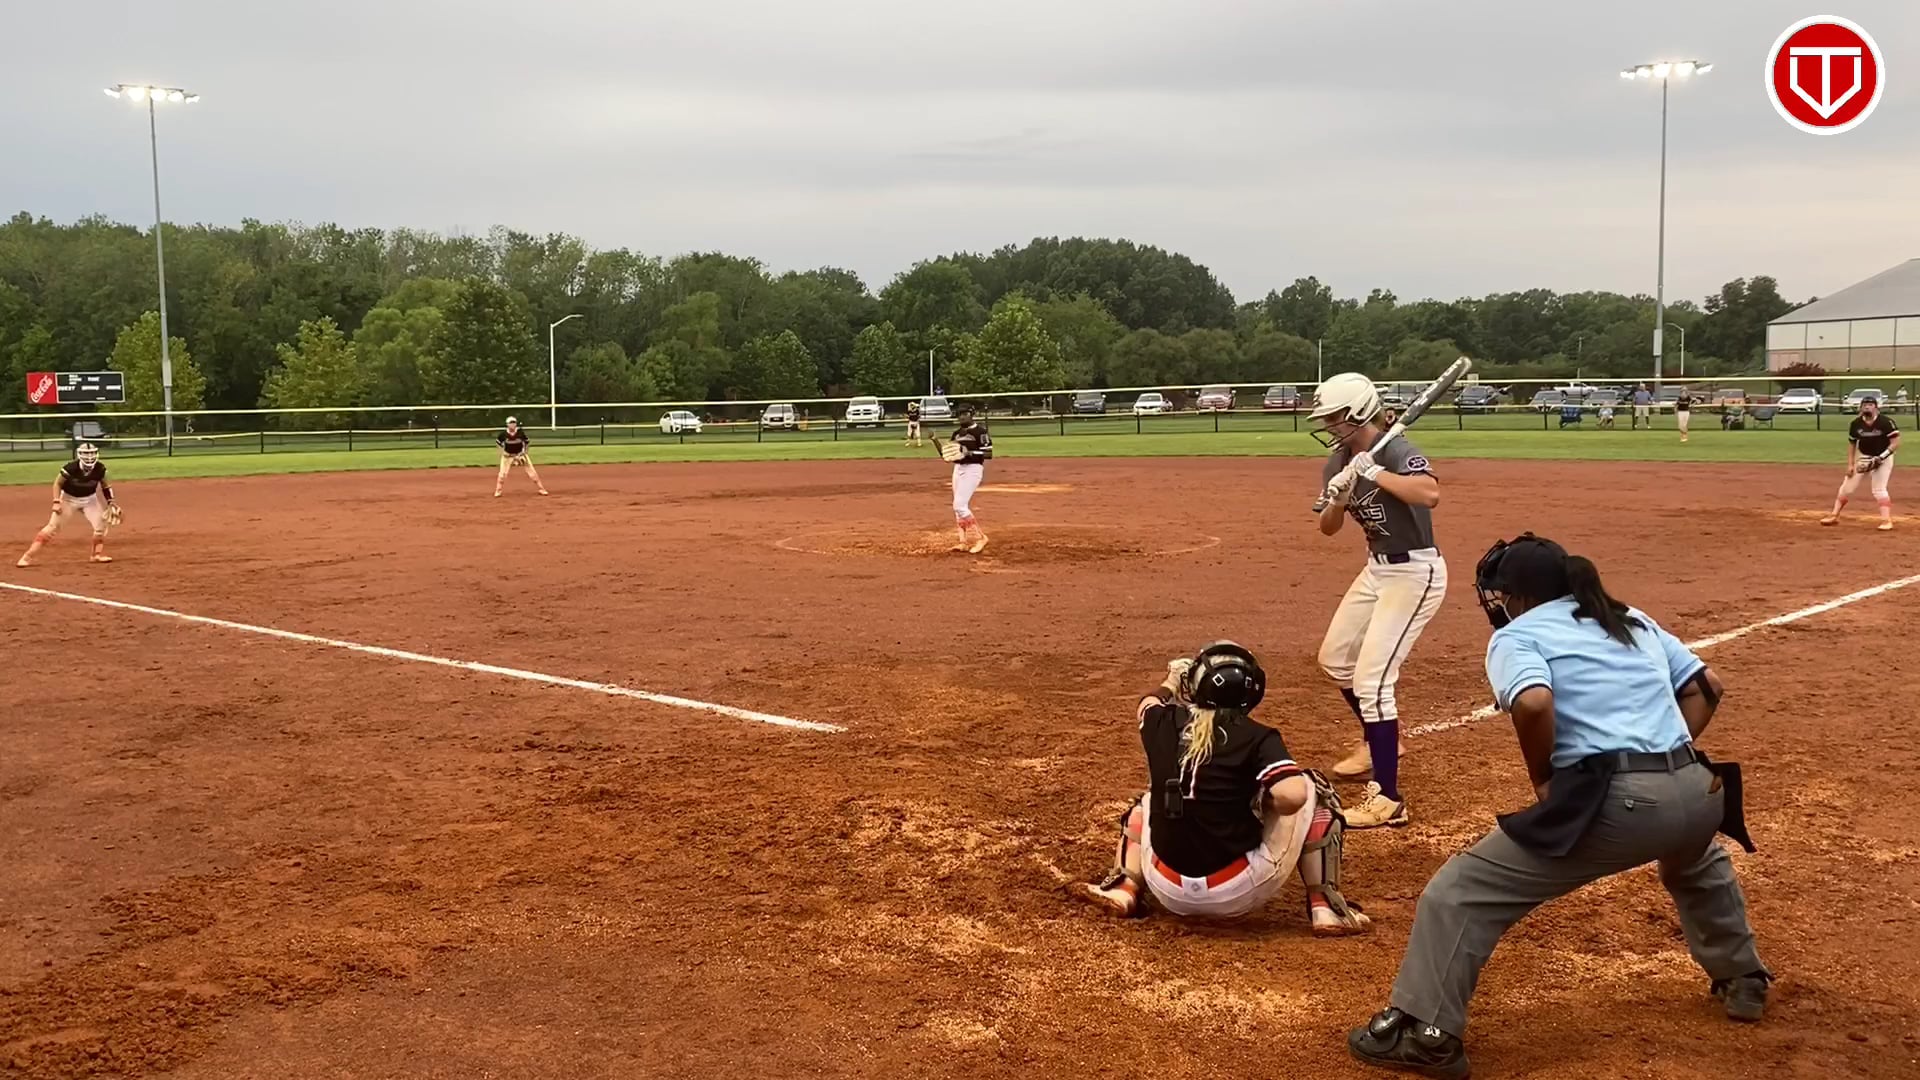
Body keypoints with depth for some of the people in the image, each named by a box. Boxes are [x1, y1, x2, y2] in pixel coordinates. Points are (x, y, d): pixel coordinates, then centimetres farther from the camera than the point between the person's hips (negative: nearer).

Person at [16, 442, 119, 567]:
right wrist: (56, 502, -22)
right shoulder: (71, 468, -27)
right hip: (68, 498, -3)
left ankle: (99, 554, 13)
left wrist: (110, 502, -4)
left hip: (89, 499, 3)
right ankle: (28, 557, -8)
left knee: (101, 525, -10)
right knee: (52, 526, -11)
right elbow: (57, 483, -14)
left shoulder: (99, 468, -18)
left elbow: (105, 485, 1)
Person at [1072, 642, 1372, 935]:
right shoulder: (1257, 737, -10)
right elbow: (1291, 796, -26)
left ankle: (1125, 887, 15)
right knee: (1311, 789, 12)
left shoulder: (1164, 724, 1)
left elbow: (1146, 707, 26)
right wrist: (1261, 802, -2)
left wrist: (1170, 683, 47)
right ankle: (1324, 907, 9)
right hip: (1237, 895, -4)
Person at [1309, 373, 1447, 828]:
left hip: (1414, 573, -9)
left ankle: (1387, 800, -11)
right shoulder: (1338, 462, 3)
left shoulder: (1396, 451, -21)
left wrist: (1373, 472, -36)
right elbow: (1328, 528, 1)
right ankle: (1380, 741, 44)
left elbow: (1430, 494, -41)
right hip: (1377, 569, 9)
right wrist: (1338, 498, -19)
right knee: (1335, 658, 21)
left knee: (1371, 679, -15)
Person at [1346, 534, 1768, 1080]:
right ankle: (1743, 981, 54)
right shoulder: (1635, 621, 25)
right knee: (1696, 863, 45)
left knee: (1462, 890, 0)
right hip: (1696, 792, 7)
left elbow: (1533, 702, -17)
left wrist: (1543, 779, -3)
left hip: (1616, 803, -7)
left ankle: (1425, 1033, -3)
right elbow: (1705, 686, 23)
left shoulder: (1516, 635, 4)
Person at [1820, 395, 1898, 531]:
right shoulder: (1856, 424, -8)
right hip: (1863, 457, 4)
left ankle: (1887, 520, -8)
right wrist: (1850, 464, -2)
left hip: (1883, 457, -4)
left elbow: (1895, 443, -20)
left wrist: (1881, 457, -30)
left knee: (1879, 489, -15)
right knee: (1846, 487, 3)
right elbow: (1852, 444, 3)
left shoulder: (1885, 422, -20)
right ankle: (1834, 516, 14)